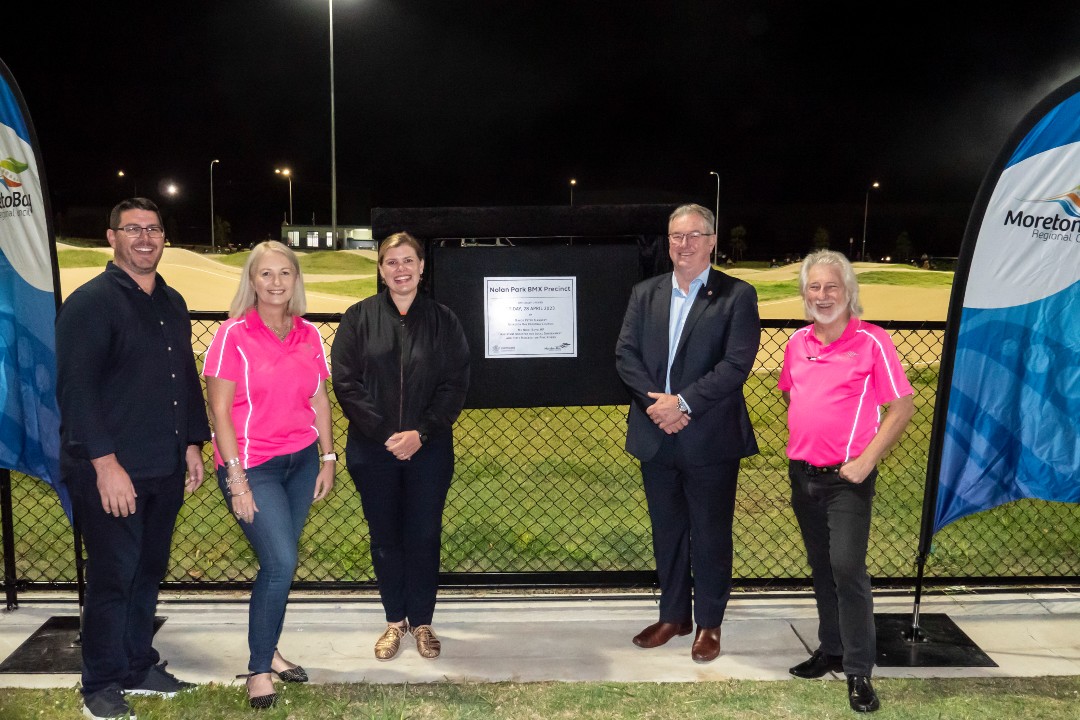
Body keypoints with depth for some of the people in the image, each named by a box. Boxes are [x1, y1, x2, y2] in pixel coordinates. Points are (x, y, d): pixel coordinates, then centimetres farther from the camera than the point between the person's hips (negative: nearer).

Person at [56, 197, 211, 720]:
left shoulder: (172, 304, 14)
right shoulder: (90, 303, -9)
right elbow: (75, 389, -16)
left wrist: (192, 443, 15)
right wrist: (105, 462, -20)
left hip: (165, 469, 7)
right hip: (109, 473, -7)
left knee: (149, 570, 15)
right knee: (112, 576, 1)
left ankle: (138, 666, 29)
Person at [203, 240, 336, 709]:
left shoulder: (309, 335, 6)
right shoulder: (233, 335, -8)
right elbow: (219, 410, -9)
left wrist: (327, 459, 8)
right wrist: (236, 478, -13)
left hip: (301, 462, 5)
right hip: (251, 466, -5)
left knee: (280, 562, 8)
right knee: (281, 563, -12)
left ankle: (267, 650, 27)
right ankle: (258, 670, 4)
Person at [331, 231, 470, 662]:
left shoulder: (443, 320, 2)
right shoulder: (359, 318, 0)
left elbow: (455, 384, -1)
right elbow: (345, 381, -5)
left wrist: (421, 433, -12)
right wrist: (383, 433, -12)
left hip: (429, 450, 0)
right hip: (372, 449, 0)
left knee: (424, 537, 6)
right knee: (385, 537, 9)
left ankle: (422, 622, 22)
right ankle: (395, 621, 25)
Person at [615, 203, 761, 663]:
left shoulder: (736, 295, -4)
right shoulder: (645, 293, 9)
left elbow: (737, 364, -13)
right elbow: (625, 353, 1)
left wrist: (682, 402, -18)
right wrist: (655, 403, -13)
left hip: (711, 438, -4)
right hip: (656, 435, 4)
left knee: (710, 534, 7)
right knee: (667, 532, 15)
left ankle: (708, 623, 23)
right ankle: (673, 615, 31)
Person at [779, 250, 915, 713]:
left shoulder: (872, 342, -11)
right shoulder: (797, 343, 6)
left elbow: (903, 407, -10)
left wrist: (866, 461, -16)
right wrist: (797, 441, 10)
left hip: (847, 478, -6)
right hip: (803, 474, 6)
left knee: (847, 567, -11)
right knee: (821, 568, 15)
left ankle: (859, 671, 1)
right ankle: (831, 651, 30)